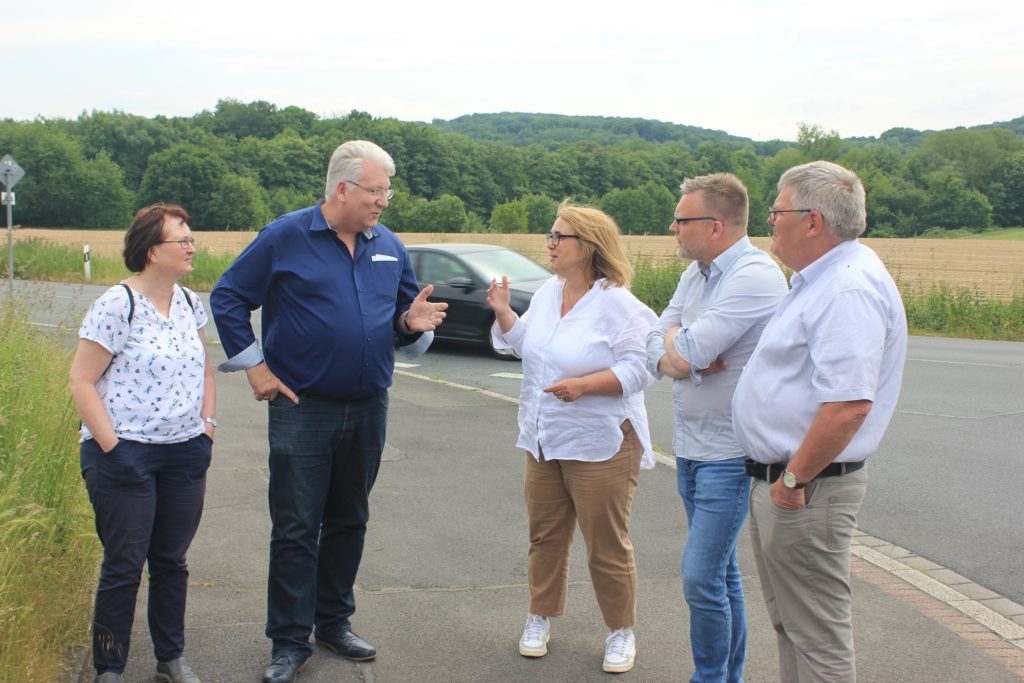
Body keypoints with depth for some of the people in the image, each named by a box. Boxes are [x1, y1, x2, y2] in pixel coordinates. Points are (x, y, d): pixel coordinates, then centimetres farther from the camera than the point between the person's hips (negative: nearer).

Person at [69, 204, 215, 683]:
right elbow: (80, 381, -12)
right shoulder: (117, 306, -12)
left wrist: (207, 426, 9)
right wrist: (111, 446, -15)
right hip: (126, 454, -6)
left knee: (172, 560, 14)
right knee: (124, 566, 2)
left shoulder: (190, 303, 8)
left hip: (184, 455, 6)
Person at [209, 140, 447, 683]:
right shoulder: (286, 237, -8)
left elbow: (401, 310, 15)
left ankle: (334, 622, 29)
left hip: (368, 410, 5)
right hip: (302, 409, -5)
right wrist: (254, 366, -6)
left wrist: (412, 323, -9)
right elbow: (228, 297, -2)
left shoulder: (389, 247, 6)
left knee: (349, 522, 15)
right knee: (296, 529, -2)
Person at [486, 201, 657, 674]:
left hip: (600, 445, -7)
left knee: (607, 544, 3)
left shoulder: (618, 304, -14)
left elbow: (639, 368, -17)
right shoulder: (548, 293, 9)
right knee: (545, 534, 14)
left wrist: (585, 384, -26)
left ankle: (621, 632, 19)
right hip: (544, 440, 7)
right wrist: (503, 312, 5)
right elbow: (524, 344, 21)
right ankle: (541, 618, 30)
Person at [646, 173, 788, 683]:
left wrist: (673, 341, -3)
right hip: (691, 446, 9)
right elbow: (656, 352, 6)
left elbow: (685, 352, -26)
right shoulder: (695, 273, 9)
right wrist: (683, 360, -15)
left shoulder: (755, 276, -19)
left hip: (730, 454, -9)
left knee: (701, 578, -9)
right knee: (722, 572, 17)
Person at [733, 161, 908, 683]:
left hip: (806, 491, -11)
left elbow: (849, 404, -31)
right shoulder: (820, 280, 13)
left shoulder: (850, 290, -23)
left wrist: (793, 479, -23)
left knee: (818, 639, 0)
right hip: (778, 480, 11)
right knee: (790, 625, 21)